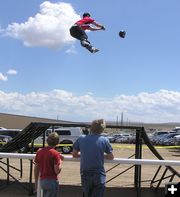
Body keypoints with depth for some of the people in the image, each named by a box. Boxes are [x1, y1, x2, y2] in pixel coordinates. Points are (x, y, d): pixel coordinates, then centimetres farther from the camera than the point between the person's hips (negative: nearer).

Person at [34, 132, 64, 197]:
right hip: (52, 181, -6)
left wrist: (36, 182, 17)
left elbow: (36, 169, 8)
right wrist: (60, 160, -3)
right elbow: (57, 171, -17)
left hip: (42, 180, 6)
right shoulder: (55, 153, -14)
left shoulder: (39, 151, 4)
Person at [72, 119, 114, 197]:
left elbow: (74, 154, 12)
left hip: (85, 175, 2)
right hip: (99, 175, -2)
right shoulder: (104, 140, -5)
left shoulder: (81, 139, 0)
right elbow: (111, 157, 7)